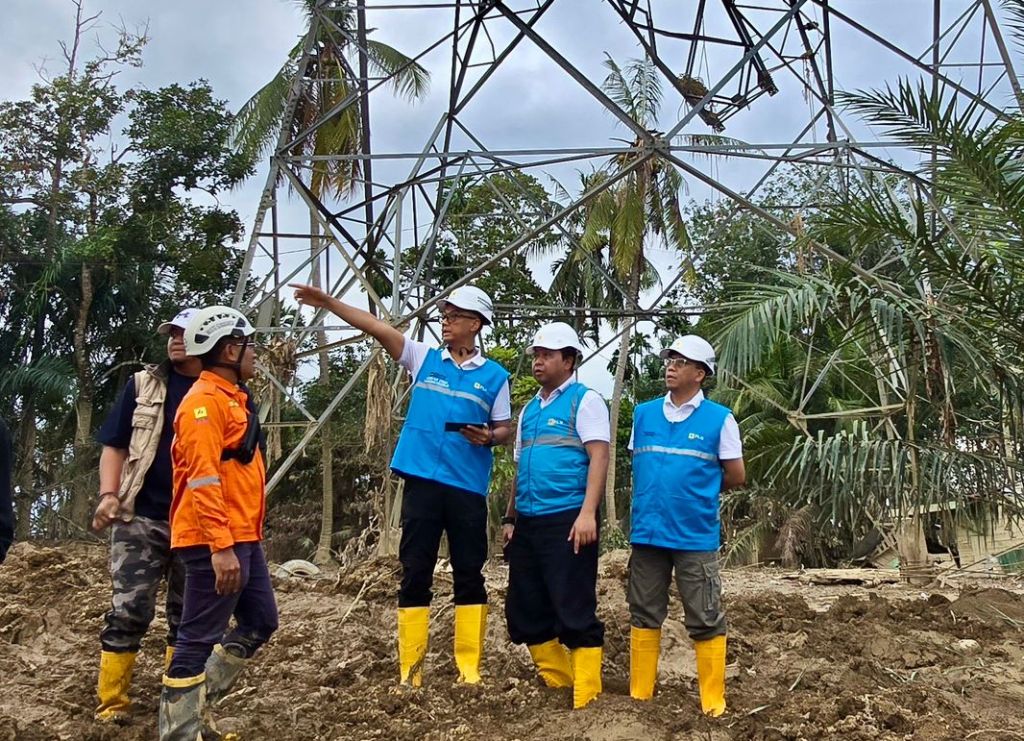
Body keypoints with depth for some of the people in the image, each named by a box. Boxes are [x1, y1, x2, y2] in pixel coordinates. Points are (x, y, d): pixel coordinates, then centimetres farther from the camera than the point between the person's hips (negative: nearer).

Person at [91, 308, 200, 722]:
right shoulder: (143, 385, 5)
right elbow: (115, 446, 5)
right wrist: (108, 494, -10)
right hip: (141, 518, -1)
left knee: (187, 617, 10)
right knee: (129, 611, -5)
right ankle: (111, 706, 5)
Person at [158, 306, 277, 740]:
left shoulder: (231, 397, 17)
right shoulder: (205, 401, -15)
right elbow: (203, 480, -22)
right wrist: (221, 547, -26)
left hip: (242, 539, 11)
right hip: (216, 544, -11)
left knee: (260, 622, 17)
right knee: (199, 639, -3)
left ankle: (193, 704, 25)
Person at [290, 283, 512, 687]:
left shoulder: (494, 376, 6)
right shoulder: (424, 357, 8)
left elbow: (505, 429, 10)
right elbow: (377, 327, -1)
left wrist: (488, 437, -13)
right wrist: (329, 302, -9)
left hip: (468, 487, 0)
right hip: (422, 481, 1)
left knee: (469, 575, 4)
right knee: (415, 574, 3)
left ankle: (469, 668, 13)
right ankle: (410, 670, 9)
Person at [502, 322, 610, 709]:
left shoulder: (585, 400, -1)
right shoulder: (529, 409, 20)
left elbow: (599, 457, -11)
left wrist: (587, 513, -21)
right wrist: (510, 518, 19)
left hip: (566, 521, -8)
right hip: (528, 523, 8)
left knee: (574, 612, -7)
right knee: (525, 611, 10)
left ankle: (586, 697, 2)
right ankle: (557, 684, 24)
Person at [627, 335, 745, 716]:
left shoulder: (719, 419, -4)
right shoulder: (643, 413, 7)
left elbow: (735, 477, 1)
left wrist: (697, 489, 8)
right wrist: (656, 493, 7)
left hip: (695, 536, -4)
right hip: (646, 532, 4)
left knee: (705, 621, 3)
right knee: (644, 616, 12)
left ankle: (713, 704, 13)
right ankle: (639, 696, 23)